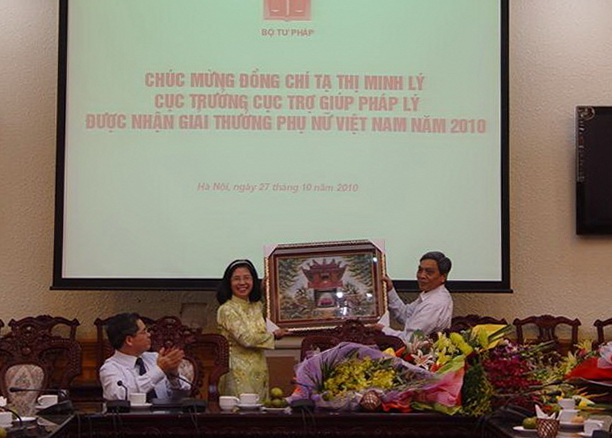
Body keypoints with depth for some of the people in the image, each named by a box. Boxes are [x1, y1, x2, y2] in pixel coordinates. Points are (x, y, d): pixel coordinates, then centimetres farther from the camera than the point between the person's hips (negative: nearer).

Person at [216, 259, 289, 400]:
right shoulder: (227, 310, -12)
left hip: (259, 371, 7)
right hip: (238, 372, -7)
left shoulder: (257, 306, 11)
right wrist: (274, 335, -5)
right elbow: (246, 338, -17)